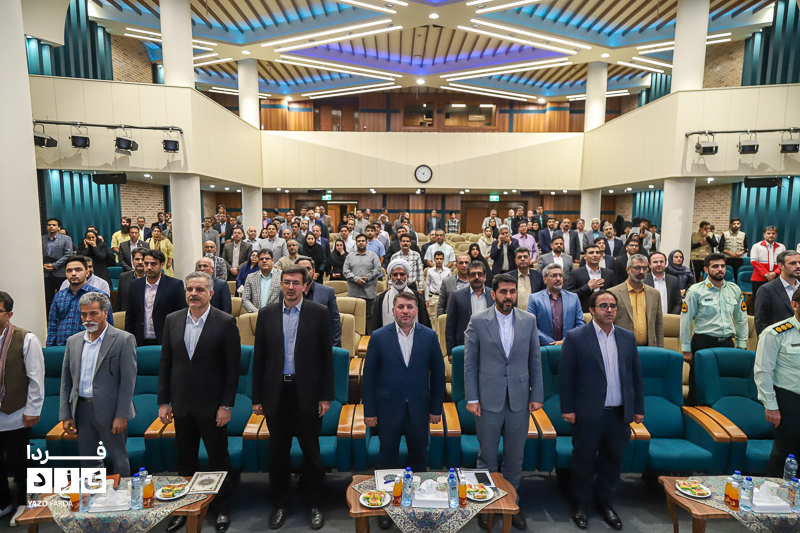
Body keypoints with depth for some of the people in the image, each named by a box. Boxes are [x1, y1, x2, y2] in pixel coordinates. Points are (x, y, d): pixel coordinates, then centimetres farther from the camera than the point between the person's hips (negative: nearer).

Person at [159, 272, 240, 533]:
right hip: (181, 405, 4)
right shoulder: (172, 320, 2)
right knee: (185, 459, 18)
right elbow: (165, 363, 6)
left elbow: (233, 367, -10)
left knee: (218, 458, 11)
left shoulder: (226, 322, -11)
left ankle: (221, 508, 30)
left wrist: (227, 405, -12)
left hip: (212, 406, -4)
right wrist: (163, 401, 3)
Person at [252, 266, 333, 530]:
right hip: (276, 392, 2)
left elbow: (326, 357, -3)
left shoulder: (319, 312, -5)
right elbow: (259, 358, 5)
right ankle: (279, 504, 33)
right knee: (279, 452, 15)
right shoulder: (266, 313, 2)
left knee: (311, 452, 10)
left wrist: (326, 396, -5)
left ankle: (314, 505, 29)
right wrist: (256, 397, 3)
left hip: (307, 392, -2)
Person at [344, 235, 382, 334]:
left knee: (369, 315, 0)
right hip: (354, 292, 1)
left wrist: (366, 278, -10)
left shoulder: (373, 255, 11)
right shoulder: (349, 256, 14)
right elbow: (345, 271, 3)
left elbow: (378, 269, 0)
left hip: (369, 291, -1)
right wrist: (356, 279, -11)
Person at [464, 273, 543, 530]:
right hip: (488, 401, -2)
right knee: (487, 456, 12)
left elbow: (535, 361, 5)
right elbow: (470, 363, -3)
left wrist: (536, 396, 3)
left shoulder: (529, 320, 1)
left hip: (519, 401, 2)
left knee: (515, 456, 15)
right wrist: (471, 398, -6)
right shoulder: (478, 321, -6)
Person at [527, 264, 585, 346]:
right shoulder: (534, 298, 6)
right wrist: (551, 343, -8)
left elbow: (581, 324, 11)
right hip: (544, 347, -2)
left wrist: (565, 341, -3)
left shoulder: (574, 297, 15)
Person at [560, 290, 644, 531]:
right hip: (589, 414, -4)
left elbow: (636, 374, 10)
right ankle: (580, 505, 31)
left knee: (613, 461, 16)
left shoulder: (628, 337, 6)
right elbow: (565, 376, -7)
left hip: (620, 414, 4)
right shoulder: (575, 337, -8)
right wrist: (567, 409, -9)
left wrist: (639, 407, 9)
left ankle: (605, 502, 37)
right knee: (583, 462, 11)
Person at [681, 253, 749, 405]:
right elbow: (685, 321, -4)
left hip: (727, 342, 4)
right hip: (703, 343, -4)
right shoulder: (696, 291, -4)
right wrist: (686, 349, -5)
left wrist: (742, 345, 11)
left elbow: (741, 319, 16)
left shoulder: (735, 290, 9)